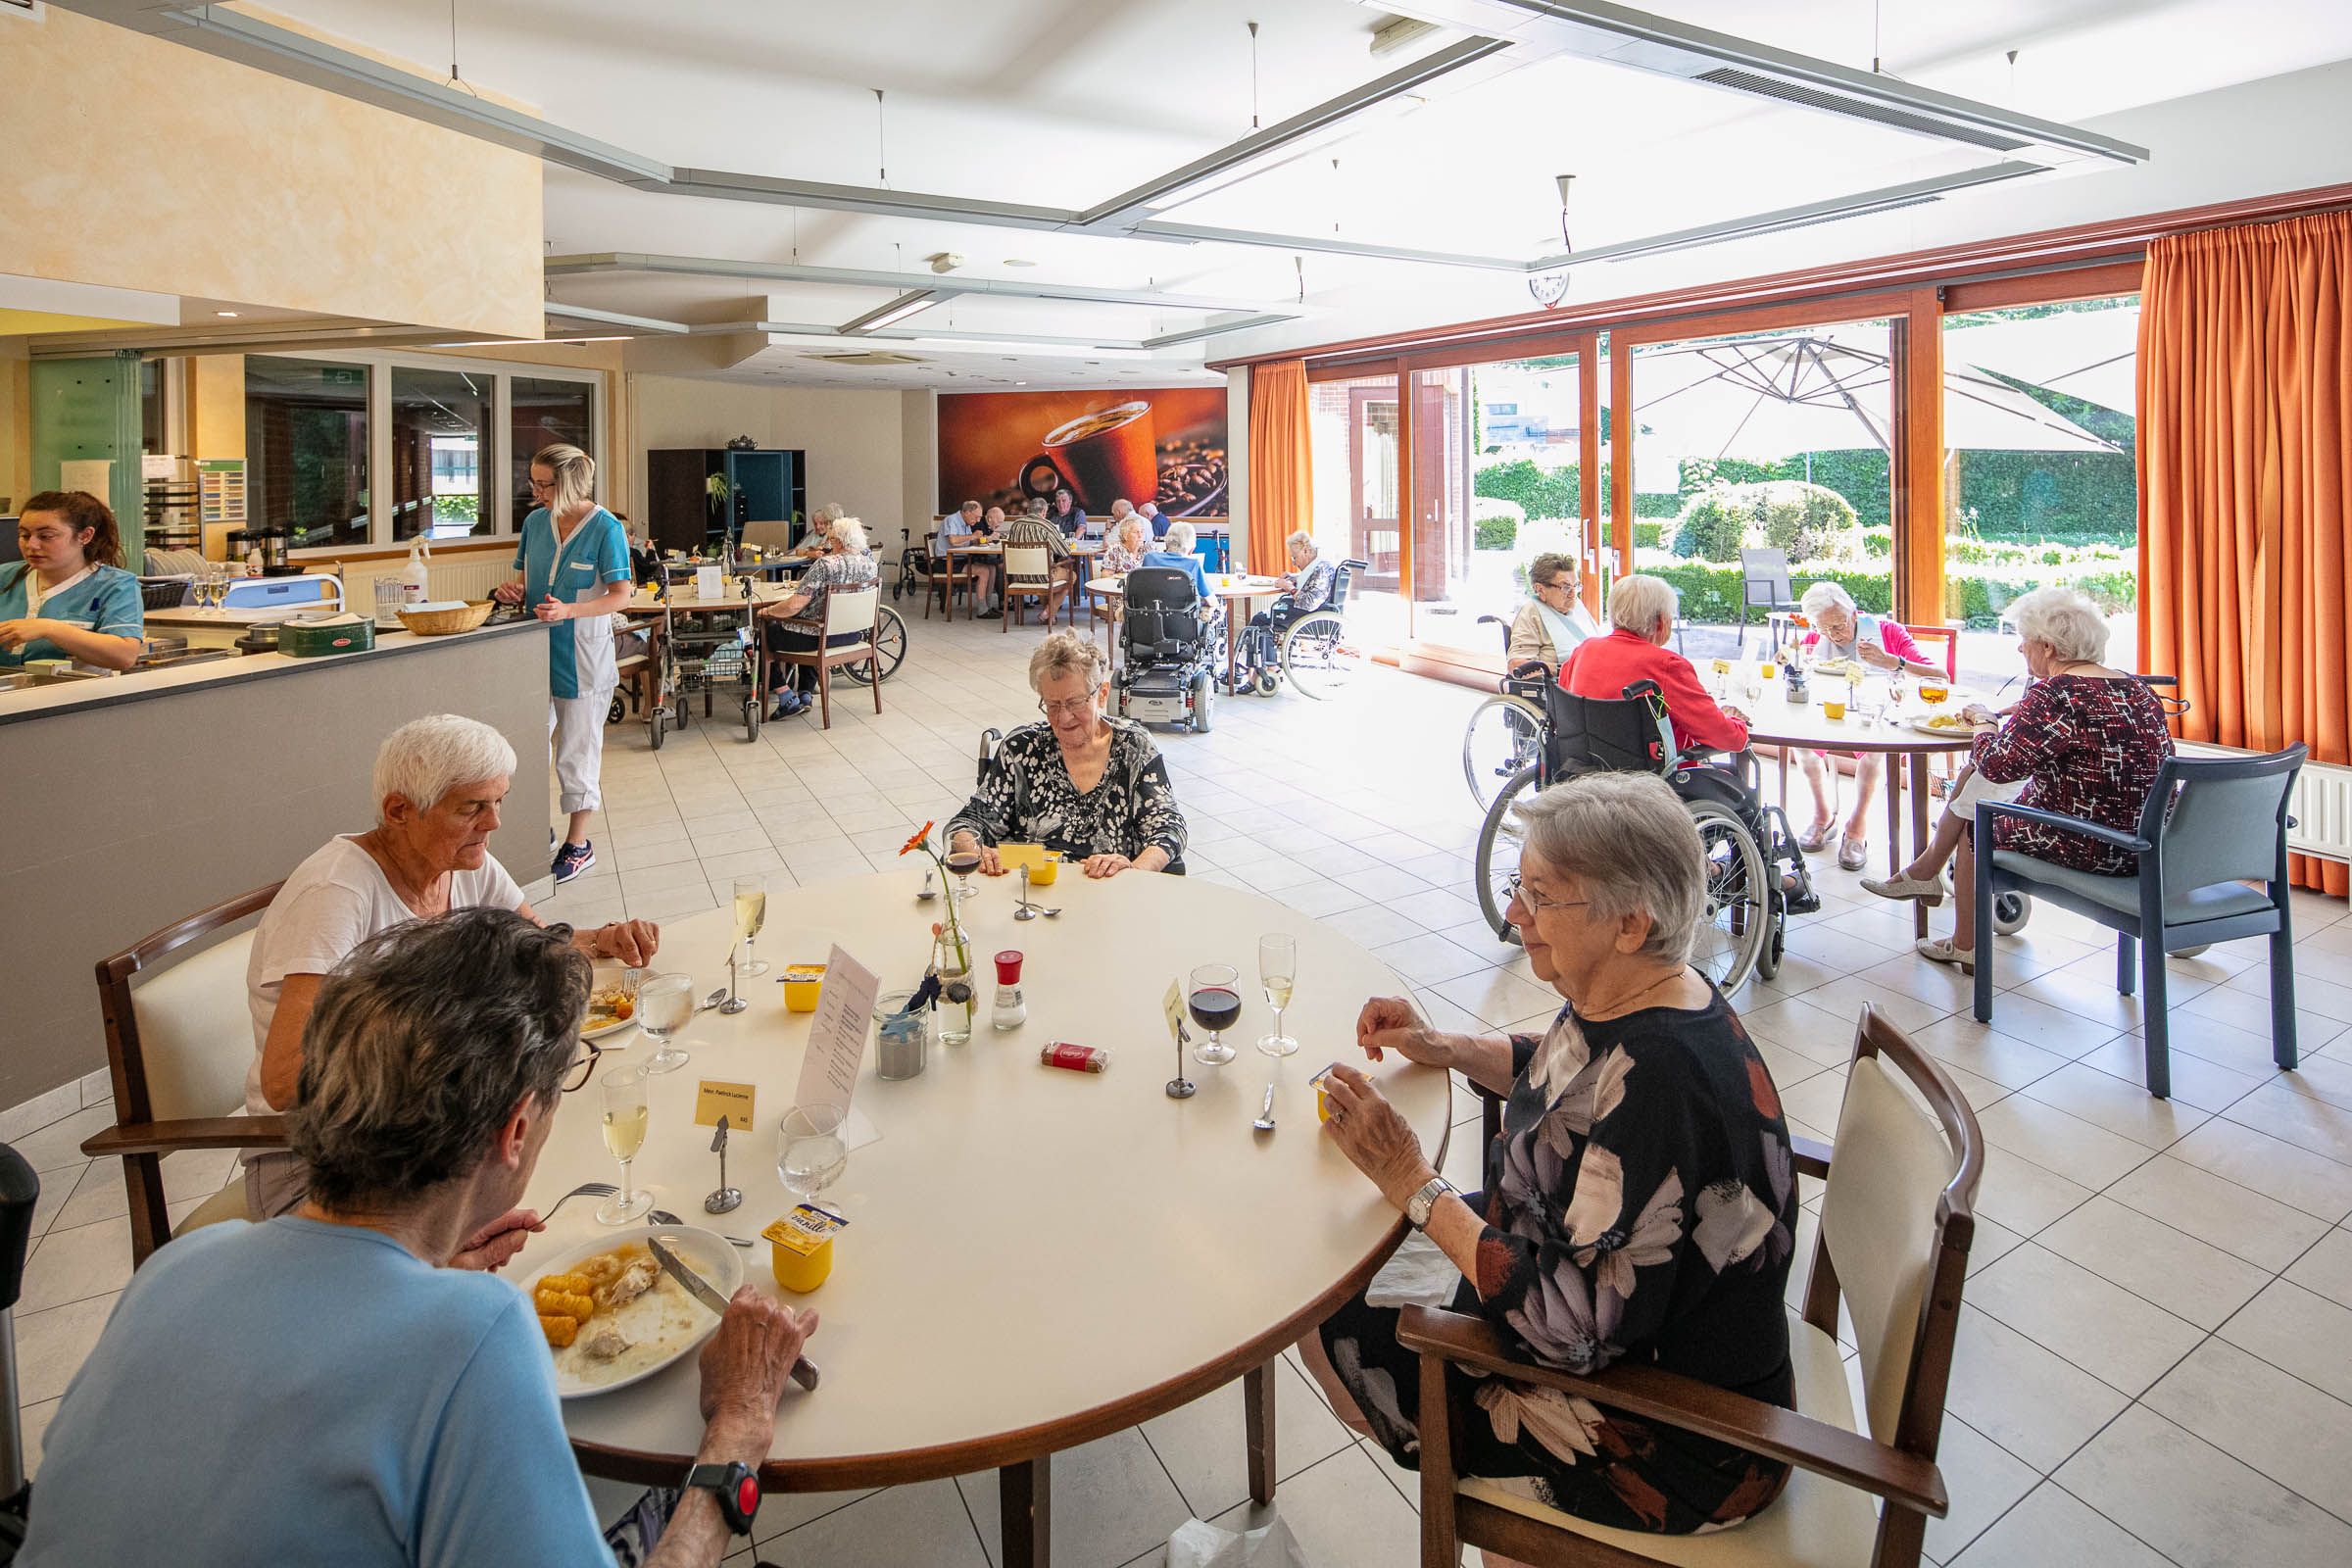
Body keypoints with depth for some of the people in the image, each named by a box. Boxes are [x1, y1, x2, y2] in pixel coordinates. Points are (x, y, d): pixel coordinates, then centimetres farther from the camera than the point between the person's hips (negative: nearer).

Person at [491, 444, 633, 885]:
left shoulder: (605, 527, -11)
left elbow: (621, 595, -14)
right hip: (538, 649, 6)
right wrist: (514, 590, -6)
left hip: (582, 655, -6)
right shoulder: (535, 521, 7)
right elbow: (525, 578, 17)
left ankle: (578, 844, 15)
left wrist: (569, 610, -27)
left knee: (578, 749, 3)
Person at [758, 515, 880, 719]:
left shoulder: (826, 565, -23)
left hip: (820, 637, -8)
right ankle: (805, 695, 33)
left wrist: (767, 611, -6)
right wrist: (805, 585, 24)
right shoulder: (870, 563, -1)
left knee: (767, 633, 12)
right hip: (854, 634, 8)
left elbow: (795, 605, -24)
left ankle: (788, 700, 9)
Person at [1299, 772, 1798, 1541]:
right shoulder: (1643, 1001, -5)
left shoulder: (1660, 1076, -35)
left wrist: (1411, 1181, -28)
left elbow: (1575, 1326, -33)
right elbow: (1569, 1071, 18)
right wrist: (1441, 1047, 4)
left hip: (1676, 1453, -9)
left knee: (1329, 1336, -1)